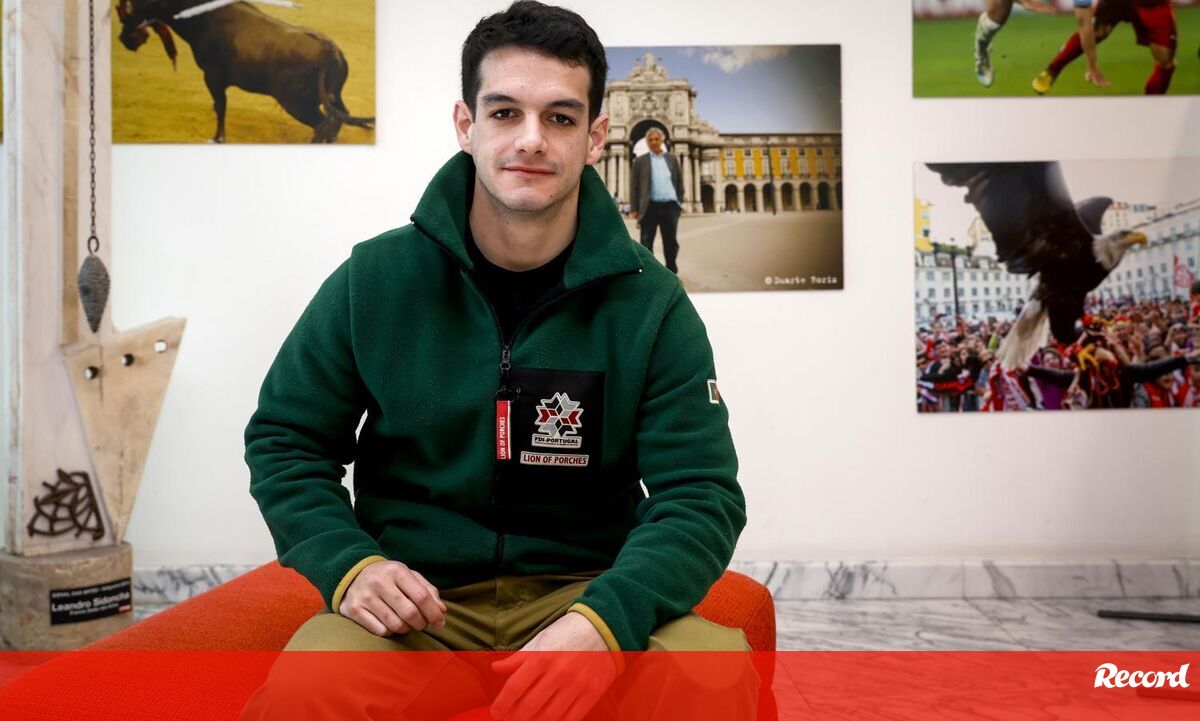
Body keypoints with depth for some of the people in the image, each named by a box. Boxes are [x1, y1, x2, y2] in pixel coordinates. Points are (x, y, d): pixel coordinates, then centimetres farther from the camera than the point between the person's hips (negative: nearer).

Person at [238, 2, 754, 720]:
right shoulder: (374, 280, 0)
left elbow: (701, 494, -5)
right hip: (415, 601, 0)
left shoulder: (651, 305, -2)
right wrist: (348, 564, -11)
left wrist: (602, 620, -24)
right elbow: (284, 441, 8)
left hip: (588, 594, 1)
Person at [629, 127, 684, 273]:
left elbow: (679, 181, 15)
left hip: (670, 206, 2)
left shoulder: (672, 159, 14)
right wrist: (634, 209, -5)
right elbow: (634, 185, 2)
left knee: (670, 242, 7)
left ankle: (671, 273, 16)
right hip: (650, 206, -2)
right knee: (646, 242, -1)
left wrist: (680, 201, 6)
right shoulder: (640, 161, 6)